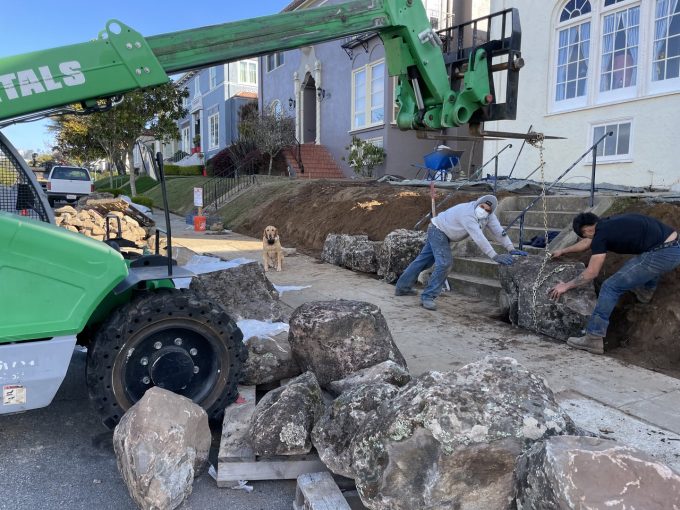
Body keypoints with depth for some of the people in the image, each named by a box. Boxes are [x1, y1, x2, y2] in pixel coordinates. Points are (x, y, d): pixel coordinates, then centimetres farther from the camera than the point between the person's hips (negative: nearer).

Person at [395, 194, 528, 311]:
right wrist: (495, 256, -43)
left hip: (444, 233, 9)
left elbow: (498, 231, -10)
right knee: (445, 263, -21)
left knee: (423, 260, 15)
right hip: (437, 230, -9)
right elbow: (478, 237, -42)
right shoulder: (467, 213, -36)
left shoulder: (488, 214, -10)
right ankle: (427, 297, -13)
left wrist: (511, 249, -20)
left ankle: (403, 288, 27)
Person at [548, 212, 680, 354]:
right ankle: (646, 291, 53)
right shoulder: (607, 223, 18)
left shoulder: (602, 234, -7)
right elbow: (587, 243, 38)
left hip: (663, 254, -9)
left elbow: (591, 273, -3)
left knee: (611, 287, -6)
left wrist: (566, 286, 8)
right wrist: (563, 251, 50)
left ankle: (594, 340, -4)